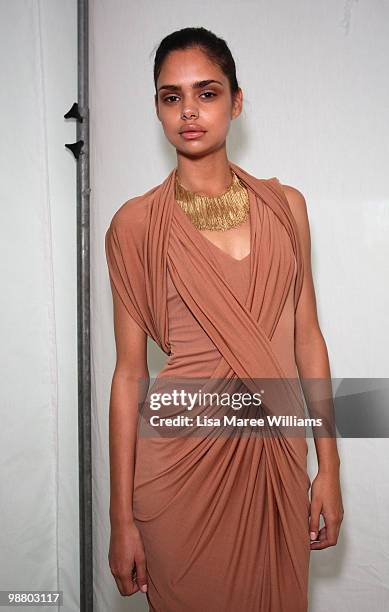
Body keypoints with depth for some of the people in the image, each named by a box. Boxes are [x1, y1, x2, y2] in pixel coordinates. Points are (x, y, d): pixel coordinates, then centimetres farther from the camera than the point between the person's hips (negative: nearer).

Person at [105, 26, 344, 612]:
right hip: (181, 455, -2)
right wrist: (122, 518, -4)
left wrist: (329, 466, 4)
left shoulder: (286, 205, 3)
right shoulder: (137, 222, -5)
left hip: (276, 453, 3)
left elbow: (307, 337, 5)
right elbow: (129, 371, -5)